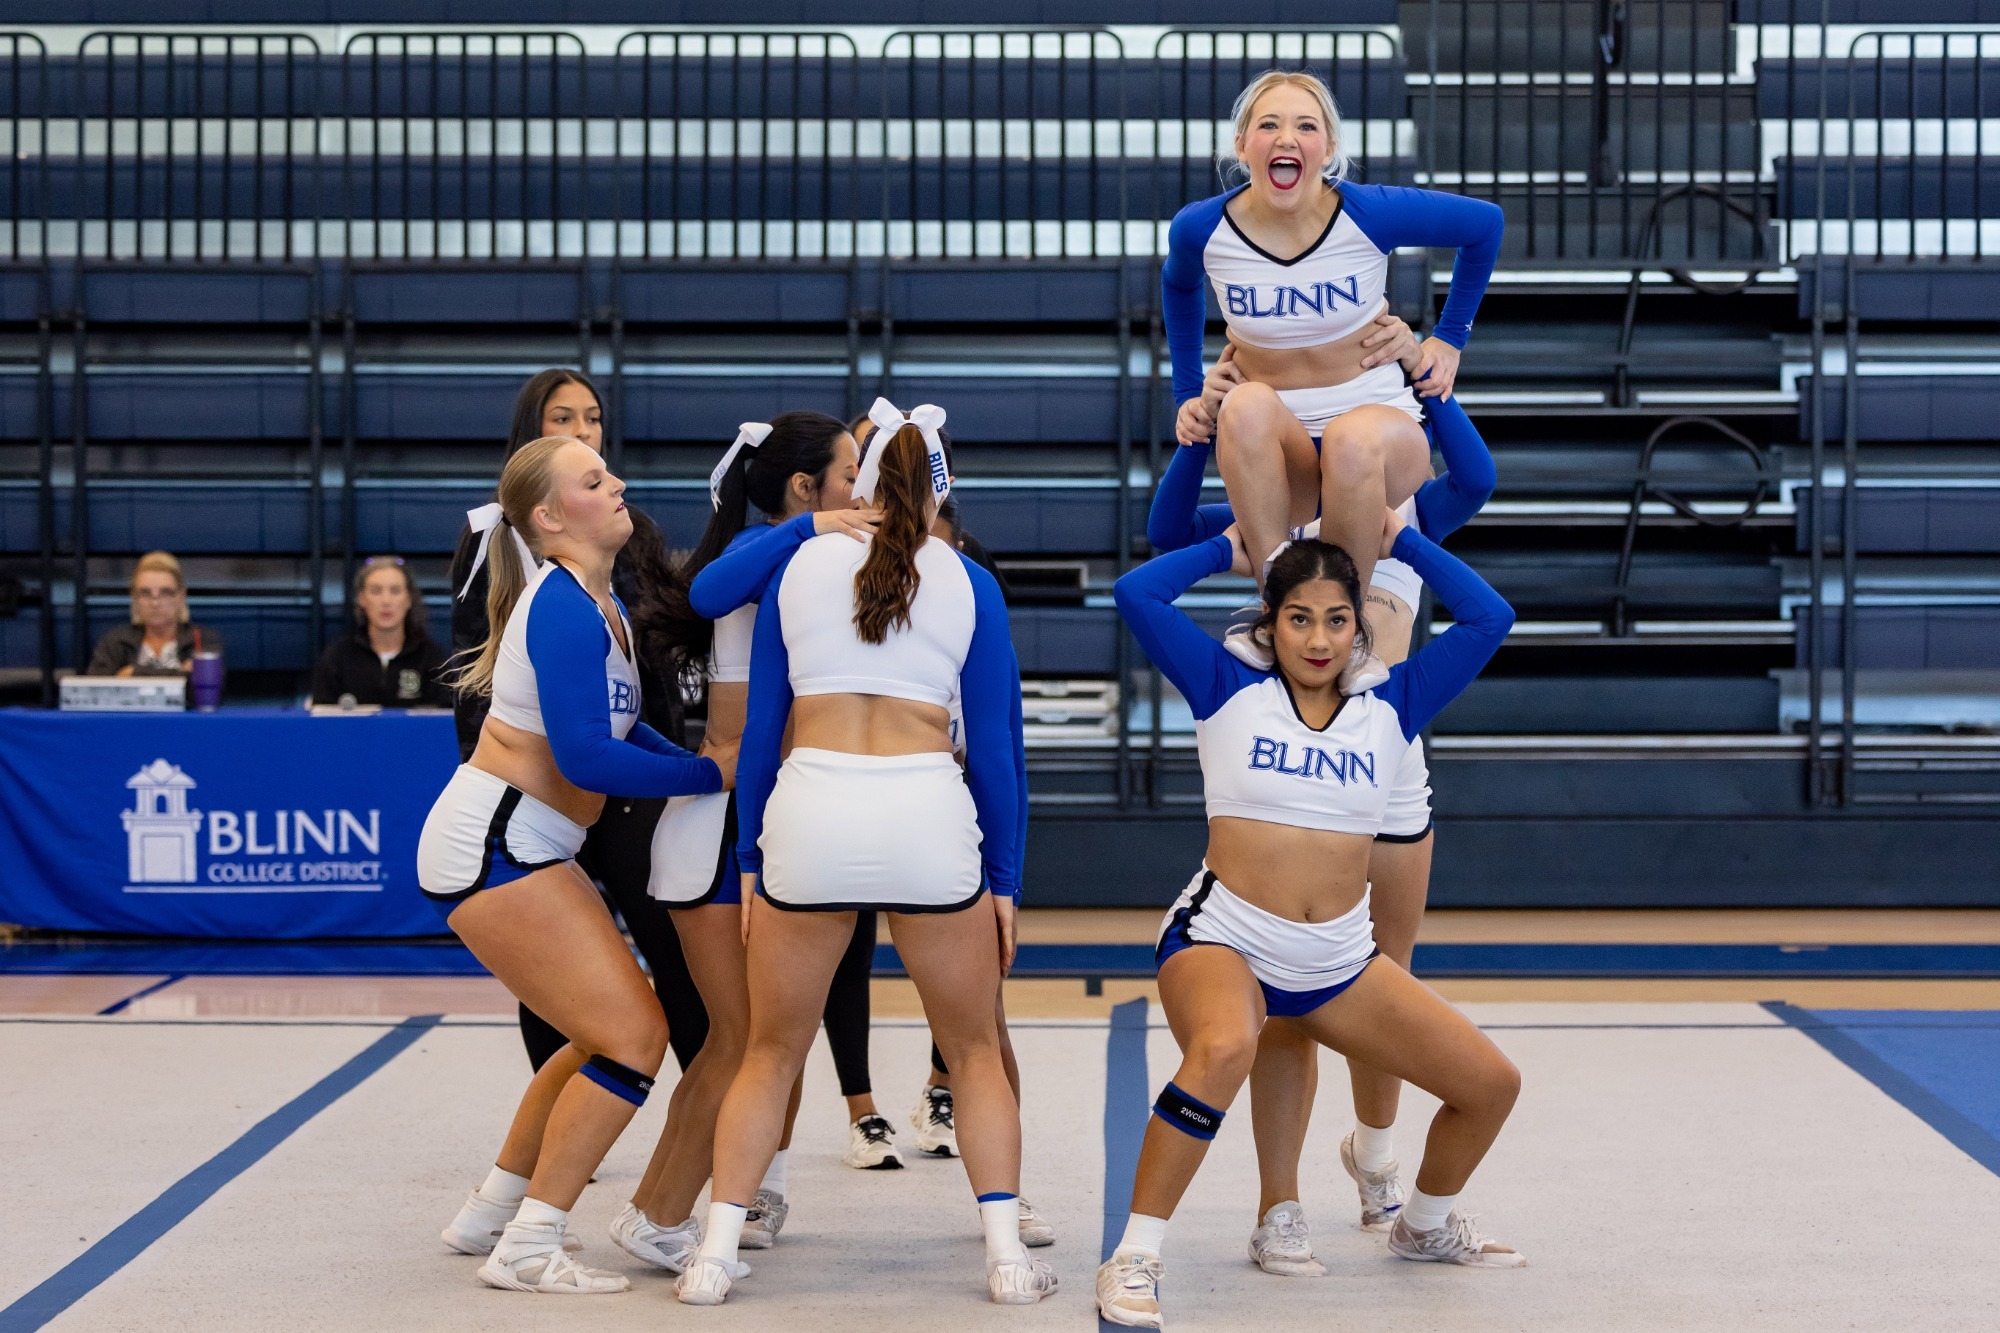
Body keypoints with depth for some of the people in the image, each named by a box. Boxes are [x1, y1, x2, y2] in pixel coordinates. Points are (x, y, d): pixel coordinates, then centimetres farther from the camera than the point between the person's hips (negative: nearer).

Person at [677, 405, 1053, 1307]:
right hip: (928, 817, -1)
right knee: (974, 1049, 16)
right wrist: (1004, 881, 11)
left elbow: (760, 727, 11)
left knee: (771, 1052, 16)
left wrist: (751, 860, 15)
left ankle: (716, 1253, 9)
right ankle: (1006, 1255, 7)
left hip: (808, 816, 1)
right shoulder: (968, 584, 8)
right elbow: (996, 748, 6)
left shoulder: (799, 565, 12)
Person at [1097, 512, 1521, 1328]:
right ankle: (1132, 1259, -29)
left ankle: (1425, 1227, 35)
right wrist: (1230, 549, 6)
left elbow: (1489, 618, 4)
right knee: (1223, 1049, -39)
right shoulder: (1230, 692, -1)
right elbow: (1137, 593, -7)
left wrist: (1402, 544, 9)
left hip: (1340, 963, 5)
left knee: (1491, 1084, 5)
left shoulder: (1389, 705, 6)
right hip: (1223, 942, -5)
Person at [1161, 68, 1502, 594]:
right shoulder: (1201, 229, -7)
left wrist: (1449, 337, 10)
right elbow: (1178, 285, 20)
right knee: (1249, 405, -35)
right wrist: (1188, 396, 16)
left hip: (1379, 420, -1)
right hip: (1269, 448, 1)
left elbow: (1484, 223, 5)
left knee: (1355, 436, -38)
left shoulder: (1373, 213, -13)